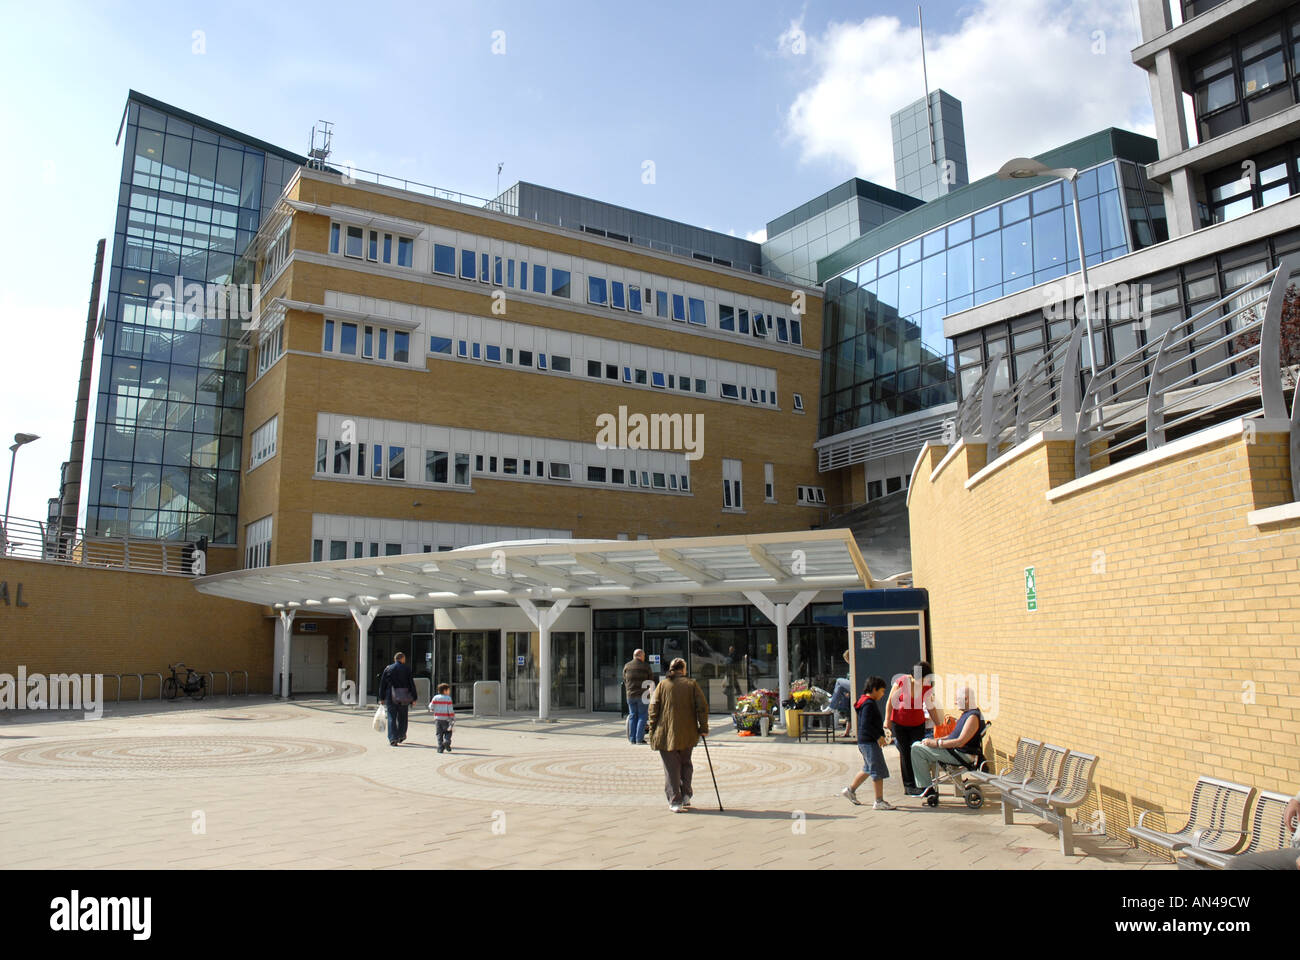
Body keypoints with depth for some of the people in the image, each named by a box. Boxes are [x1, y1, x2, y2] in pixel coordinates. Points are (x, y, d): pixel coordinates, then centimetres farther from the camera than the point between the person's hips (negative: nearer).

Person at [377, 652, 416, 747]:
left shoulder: (388, 668, 3)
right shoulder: (406, 669, -1)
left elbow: (382, 684, 4)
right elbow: (412, 684, -2)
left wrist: (382, 698, 9)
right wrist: (414, 698, 3)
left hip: (391, 697, 0)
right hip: (403, 698, 0)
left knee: (392, 718, 2)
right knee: (402, 717, 16)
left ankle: (393, 739, -6)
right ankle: (401, 736, 25)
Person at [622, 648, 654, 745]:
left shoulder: (626, 666, 7)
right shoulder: (645, 666, -5)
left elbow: (625, 681, 11)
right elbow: (651, 680, 2)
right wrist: (649, 691, 17)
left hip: (630, 695, 4)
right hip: (642, 695, -4)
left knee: (632, 716, 10)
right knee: (642, 716, 3)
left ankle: (632, 738, 9)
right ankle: (639, 738, -2)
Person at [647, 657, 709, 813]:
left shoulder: (662, 685, 2)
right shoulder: (691, 684, 2)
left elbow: (653, 708, -2)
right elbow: (702, 706, -4)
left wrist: (652, 730, 3)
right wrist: (703, 727, 2)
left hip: (665, 733, -1)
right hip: (688, 734, 1)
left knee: (671, 768, 5)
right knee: (685, 763, 20)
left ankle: (675, 801, 1)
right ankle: (685, 796, 14)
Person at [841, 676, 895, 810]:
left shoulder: (865, 702, 15)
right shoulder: (869, 704, -17)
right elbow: (865, 725, -24)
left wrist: (880, 734, 19)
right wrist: (878, 737, -20)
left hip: (864, 741, 11)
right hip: (869, 742, -11)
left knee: (868, 769, 20)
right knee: (878, 771, -6)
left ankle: (850, 790, 29)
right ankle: (879, 802, -2)